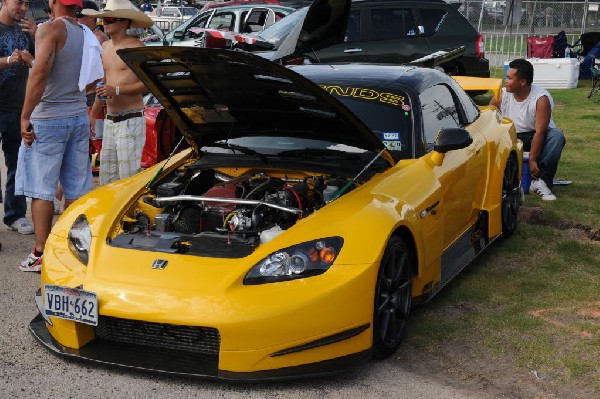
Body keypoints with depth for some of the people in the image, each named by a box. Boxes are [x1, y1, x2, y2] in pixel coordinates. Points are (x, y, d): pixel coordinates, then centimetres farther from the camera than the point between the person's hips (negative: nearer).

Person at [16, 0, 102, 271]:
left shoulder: (50, 30, -11)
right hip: (79, 115, 7)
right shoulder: (86, 34, 10)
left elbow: (40, 73, -21)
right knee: (76, 190, 9)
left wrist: (25, 117, -18)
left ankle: (40, 254, 1)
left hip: (48, 118, -7)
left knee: (41, 188, 0)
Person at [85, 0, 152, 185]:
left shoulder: (136, 47, -10)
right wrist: (93, 114, 27)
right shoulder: (105, 47, 15)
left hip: (131, 120, -8)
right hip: (109, 120, 8)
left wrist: (117, 90, -23)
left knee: (129, 176, -11)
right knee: (107, 177, 10)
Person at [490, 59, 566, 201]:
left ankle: (540, 181, -35)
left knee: (557, 136, -34)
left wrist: (532, 160, -30)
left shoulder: (541, 98, -23)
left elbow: (540, 132, -26)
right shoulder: (502, 95, -12)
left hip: (535, 137, -2)